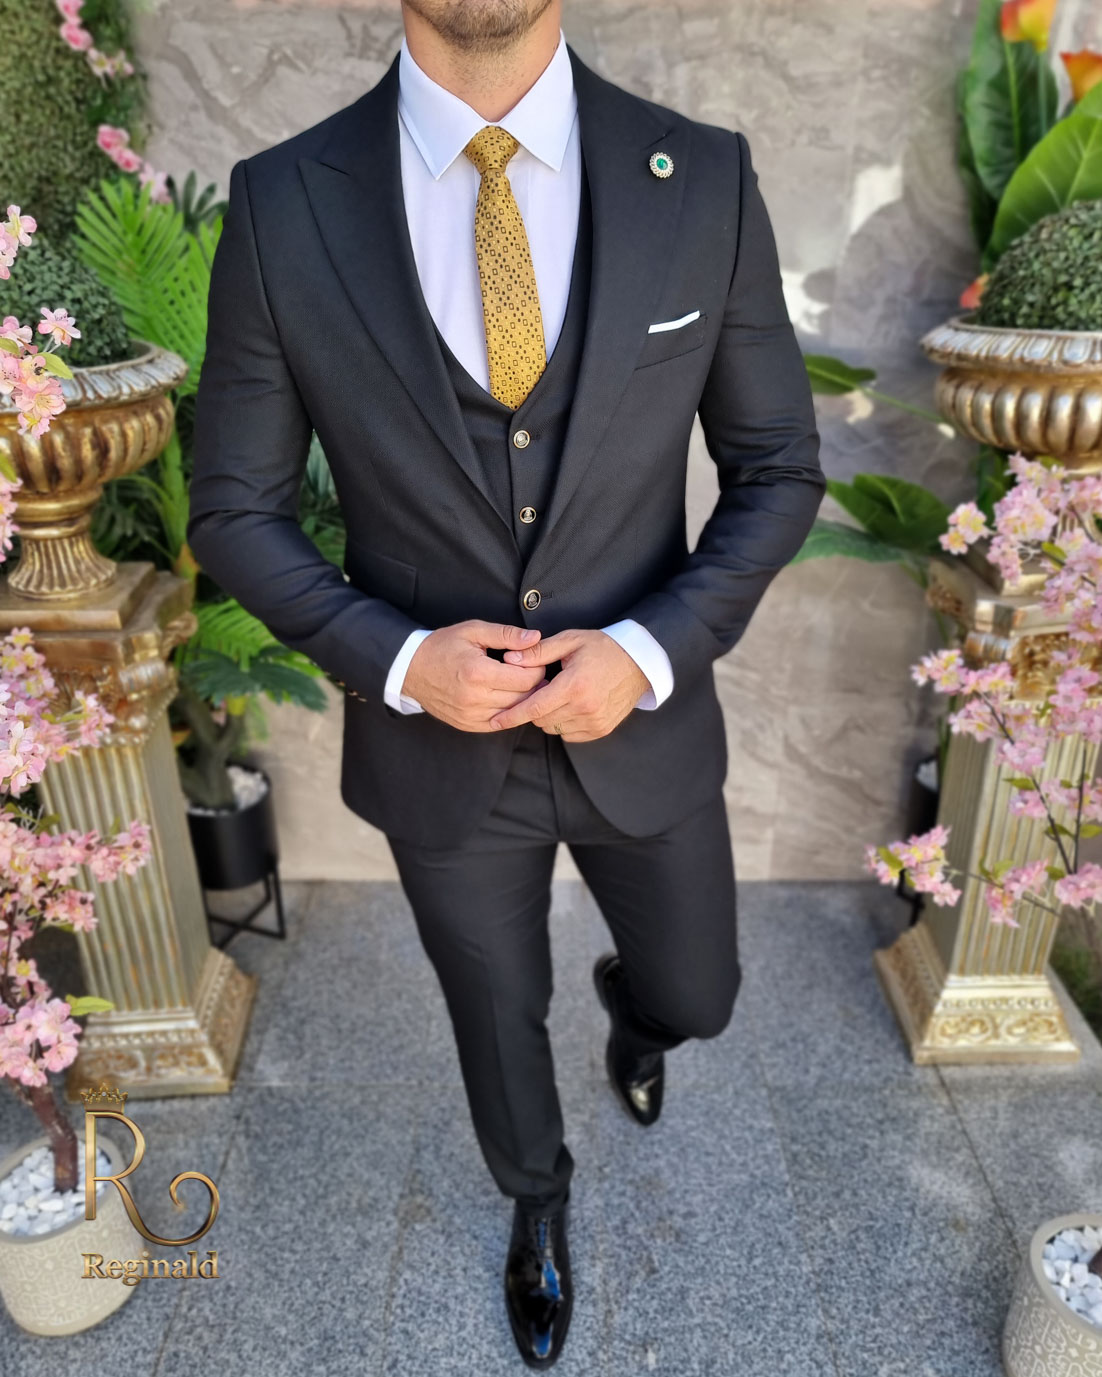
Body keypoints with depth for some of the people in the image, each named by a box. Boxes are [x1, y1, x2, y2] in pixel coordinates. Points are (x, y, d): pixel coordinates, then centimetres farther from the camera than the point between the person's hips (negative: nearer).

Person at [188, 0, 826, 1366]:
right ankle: (537, 1202, 59)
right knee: (498, 1024, 24)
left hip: (644, 725, 1)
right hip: (436, 744, 0)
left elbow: (777, 470, -3)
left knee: (694, 996, 24)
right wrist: (396, 657, -20)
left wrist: (652, 649, -18)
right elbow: (235, 511, -5)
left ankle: (628, 1000, 65)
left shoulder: (706, 182, -11)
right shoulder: (280, 206, -13)